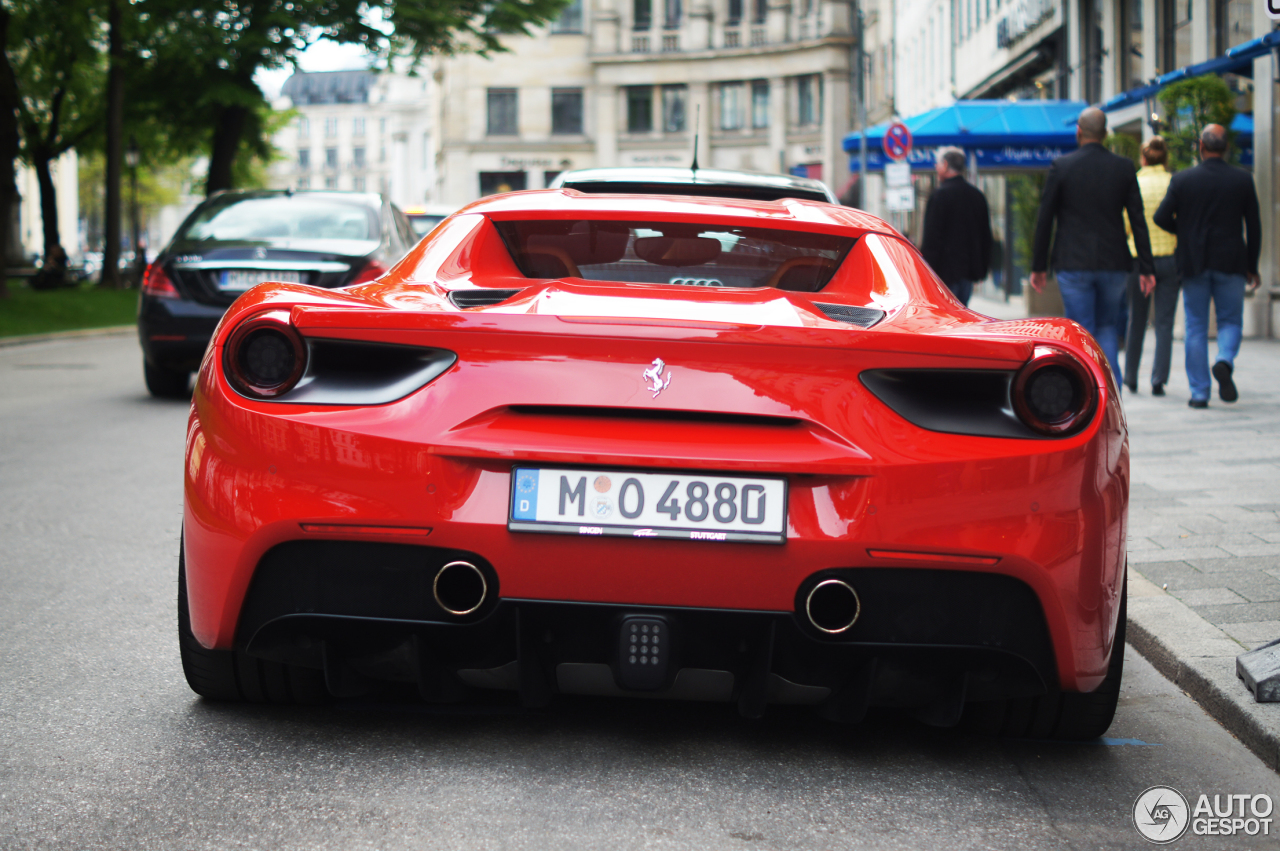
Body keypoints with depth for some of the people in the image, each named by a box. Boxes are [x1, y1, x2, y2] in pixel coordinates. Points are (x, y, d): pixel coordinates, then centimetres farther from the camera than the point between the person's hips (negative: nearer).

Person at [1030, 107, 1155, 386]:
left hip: (1073, 264, -2)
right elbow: (1138, 220, 2)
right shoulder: (1124, 167, 2)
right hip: (1114, 264, 2)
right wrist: (1146, 267, 6)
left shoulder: (1061, 166, -5)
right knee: (1107, 327, 16)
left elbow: (1044, 219, -2)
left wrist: (1039, 266, 5)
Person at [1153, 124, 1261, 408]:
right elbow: (1254, 226, 2)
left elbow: (1161, 218, -5)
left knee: (1196, 327, 7)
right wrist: (1252, 267, 11)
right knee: (1231, 320, 12)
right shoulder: (1243, 180, -1)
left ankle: (1199, 392, 5)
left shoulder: (1182, 180, -4)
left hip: (1194, 263, 0)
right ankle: (1225, 360, -18)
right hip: (1231, 264, 0)